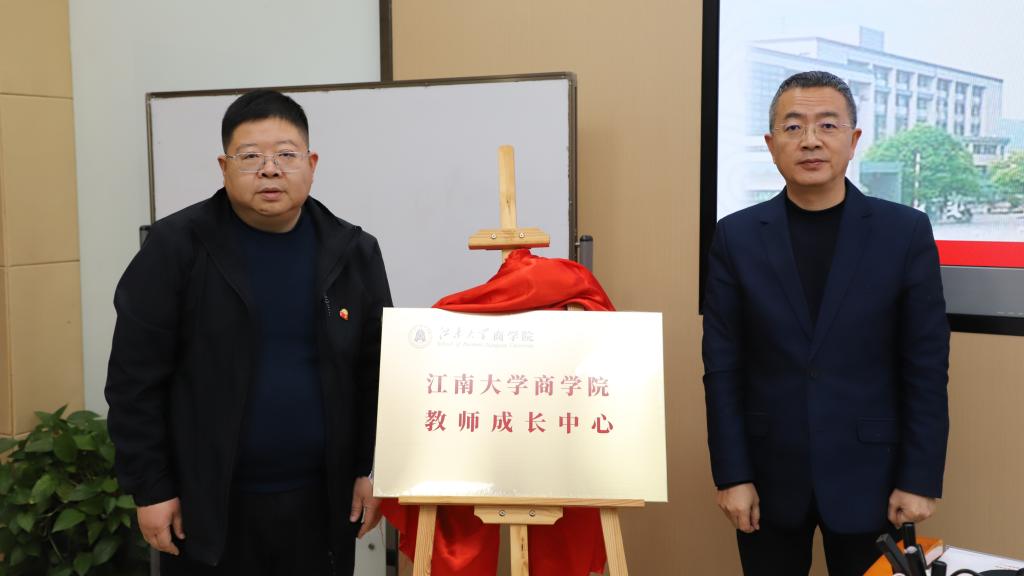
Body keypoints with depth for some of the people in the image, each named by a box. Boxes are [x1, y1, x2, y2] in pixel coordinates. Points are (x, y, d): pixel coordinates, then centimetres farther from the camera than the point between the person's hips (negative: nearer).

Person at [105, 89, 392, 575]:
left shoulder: (353, 252, 1)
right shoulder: (176, 246, -8)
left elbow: (376, 373, 6)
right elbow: (136, 379, -6)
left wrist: (373, 470, 3)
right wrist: (149, 487, -7)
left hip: (321, 499, 3)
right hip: (207, 502, -2)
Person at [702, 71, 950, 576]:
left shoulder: (906, 232, -3)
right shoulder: (736, 236, -1)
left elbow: (926, 368, -2)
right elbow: (723, 368, -2)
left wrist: (920, 478, -5)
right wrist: (731, 475, -5)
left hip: (869, 473, 0)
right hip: (768, 474, 1)